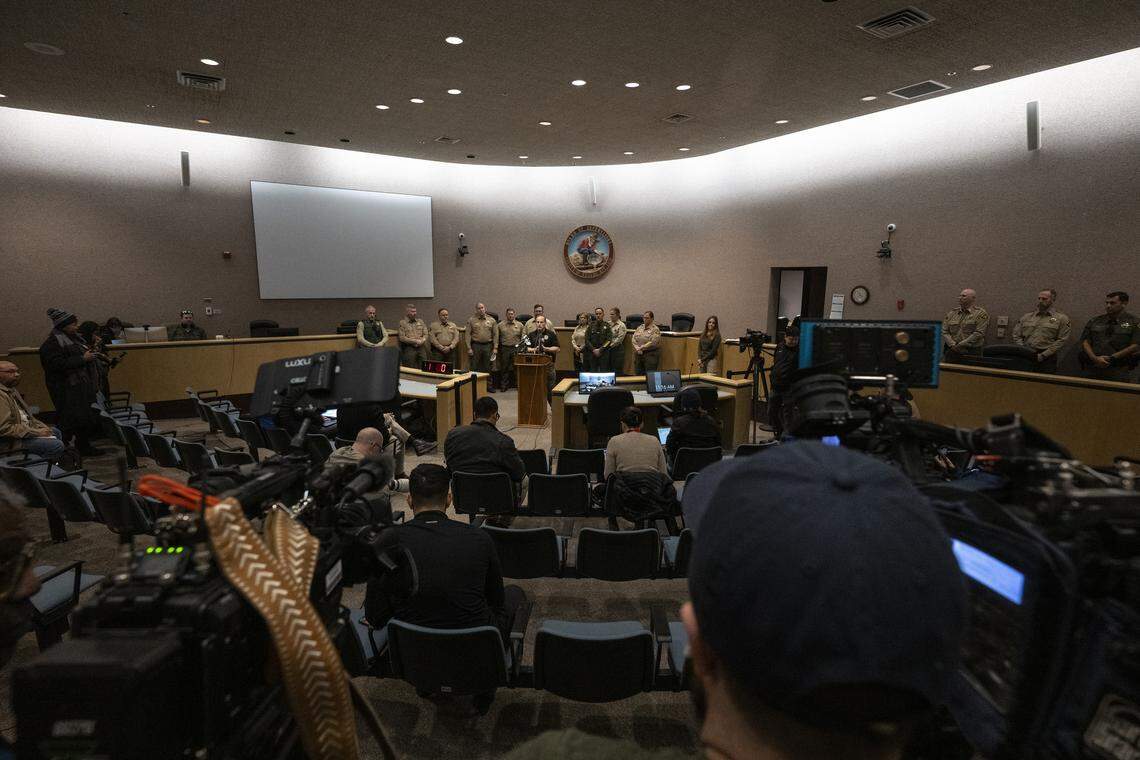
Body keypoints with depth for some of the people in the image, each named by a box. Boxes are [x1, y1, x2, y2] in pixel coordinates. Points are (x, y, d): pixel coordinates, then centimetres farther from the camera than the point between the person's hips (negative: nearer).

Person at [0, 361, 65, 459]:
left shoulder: (11, 390, 12)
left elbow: (24, 414, 19)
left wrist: (41, 427, 5)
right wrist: (36, 432, -21)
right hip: (10, 442, -11)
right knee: (56, 445, -21)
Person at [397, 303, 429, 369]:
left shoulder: (420, 321, 14)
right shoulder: (402, 323, 1)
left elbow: (425, 334, 12)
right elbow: (401, 337, -7)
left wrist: (422, 341, -10)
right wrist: (415, 341, -11)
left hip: (421, 348, 4)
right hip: (409, 349, -4)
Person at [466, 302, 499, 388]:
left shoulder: (492, 320, 5)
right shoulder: (471, 320, 2)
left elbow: (495, 334, 5)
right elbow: (468, 335, 0)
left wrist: (495, 348, -2)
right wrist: (469, 348, -7)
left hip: (488, 346, 1)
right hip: (476, 346, -1)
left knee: (487, 367, 8)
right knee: (474, 367, 2)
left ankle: (489, 385, 17)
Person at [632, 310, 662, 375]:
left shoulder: (655, 329, -6)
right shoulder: (640, 328, 12)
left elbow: (653, 343, -16)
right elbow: (634, 339, 6)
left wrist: (642, 347, -13)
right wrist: (637, 349, -9)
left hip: (651, 354, -6)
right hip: (638, 354, 6)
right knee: (638, 374, 7)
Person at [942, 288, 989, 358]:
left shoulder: (981, 313, 1)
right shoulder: (951, 313, 14)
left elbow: (979, 333, -9)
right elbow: (944, 332, 7)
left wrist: (960, 345, -15)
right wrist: (953, 345, -10)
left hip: (971, 352, -3)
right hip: (951, 352, 3)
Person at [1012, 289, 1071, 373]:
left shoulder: (1061, 318, 6)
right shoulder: (1026, 317, 16)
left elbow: (1061, 340, -3)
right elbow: (1016, 336, 12)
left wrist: (1043, 355, -12)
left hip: (1046, 359, -2)